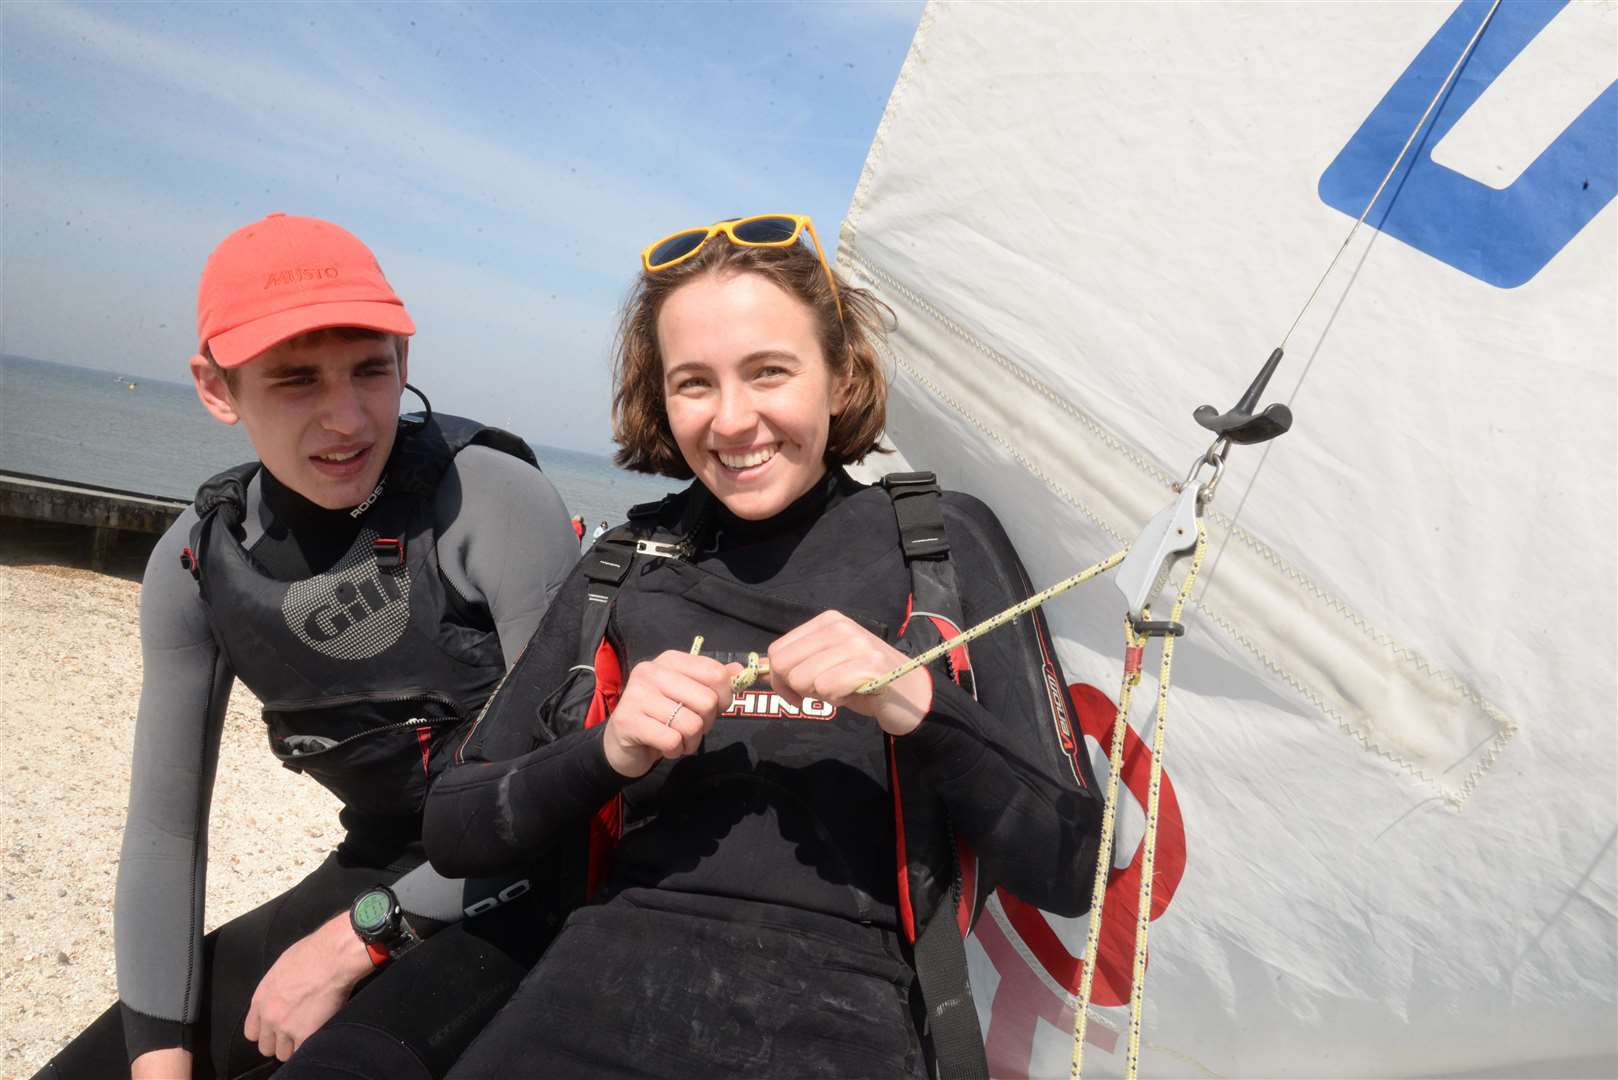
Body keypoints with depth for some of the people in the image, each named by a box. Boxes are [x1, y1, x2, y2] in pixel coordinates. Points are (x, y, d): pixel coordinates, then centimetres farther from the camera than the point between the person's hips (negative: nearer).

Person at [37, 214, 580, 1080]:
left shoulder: (496, 502, -22)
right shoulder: (199, 562, -4)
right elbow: (164, 829, 1)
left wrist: (358, 939, -15)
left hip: (525, 883, -5)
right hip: (380, 870, 6)